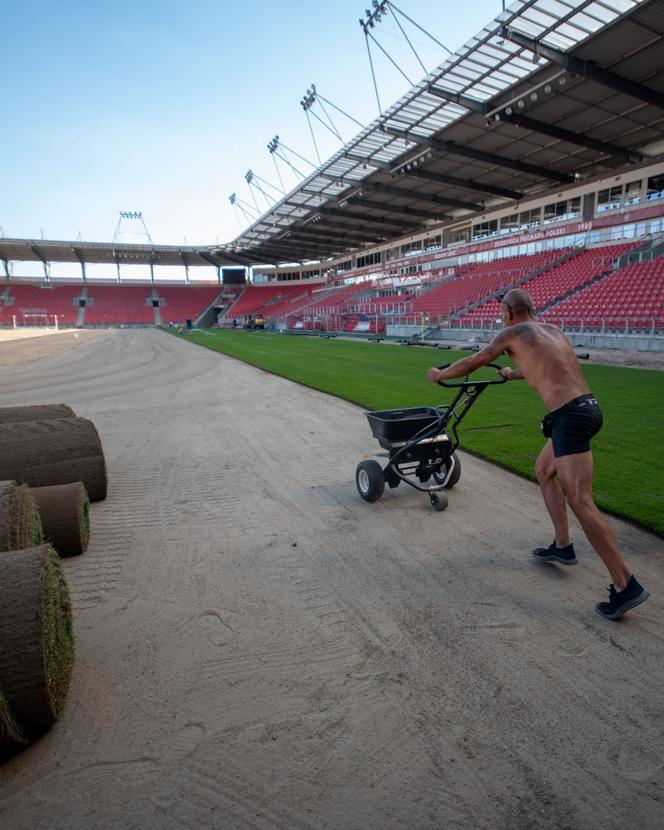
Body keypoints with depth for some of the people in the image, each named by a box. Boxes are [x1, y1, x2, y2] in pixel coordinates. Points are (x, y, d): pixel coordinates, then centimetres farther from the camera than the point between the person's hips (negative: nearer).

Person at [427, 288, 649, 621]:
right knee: (543, 470, 24)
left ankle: (626, 586, -7)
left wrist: (439, 375, 25)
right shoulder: (553, 330, 21)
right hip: (588, 406, 9)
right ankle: (562, 546, 30)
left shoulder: (513, 333, 0)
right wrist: (513, 374, 57)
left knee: (580, 502, -9)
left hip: (570, 416, -9)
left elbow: (471, 363, 8)